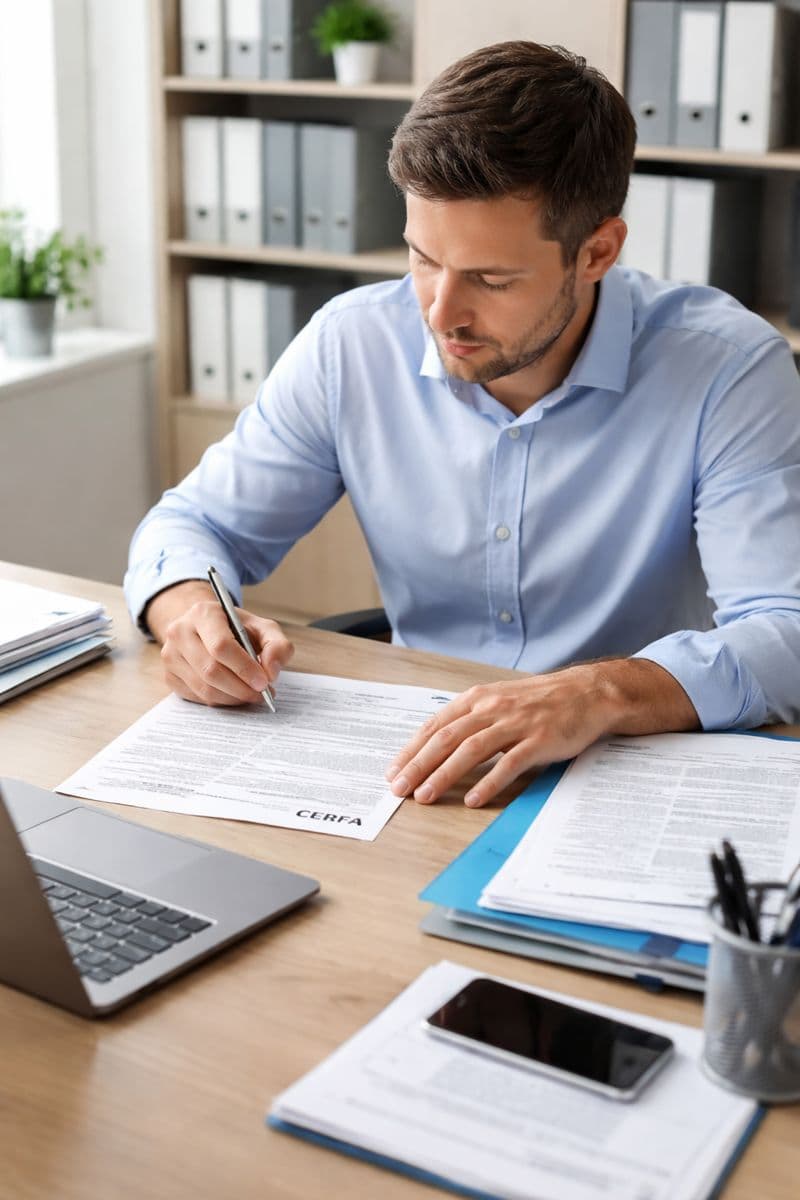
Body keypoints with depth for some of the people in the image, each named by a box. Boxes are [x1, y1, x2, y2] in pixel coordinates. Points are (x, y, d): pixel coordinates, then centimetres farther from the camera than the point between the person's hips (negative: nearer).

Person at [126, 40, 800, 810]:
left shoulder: (727, 369, -14)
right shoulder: (352, 344, -4)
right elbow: (193, 523, 6)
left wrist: (605, 692, -41)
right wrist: (189, 609, -18)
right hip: (418, 780, 2)